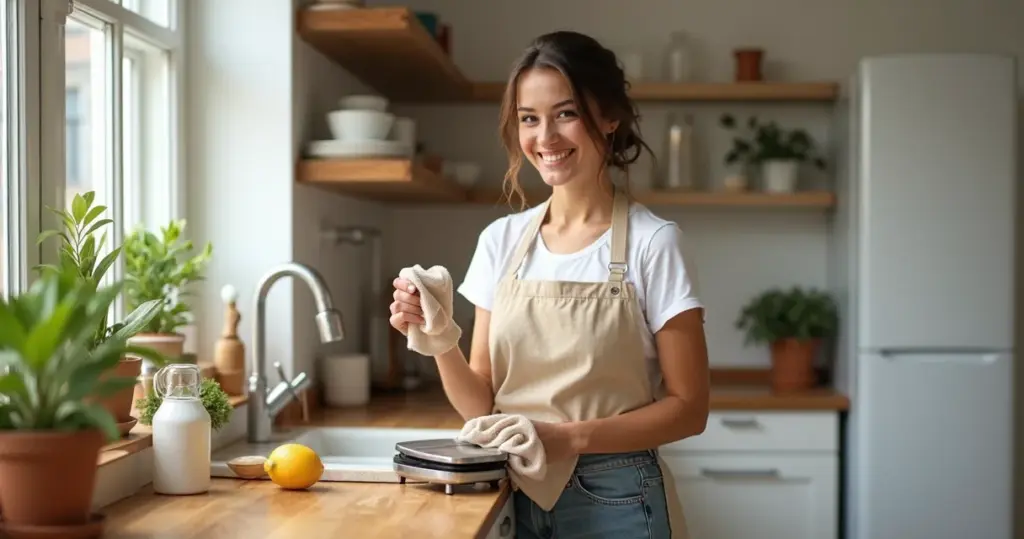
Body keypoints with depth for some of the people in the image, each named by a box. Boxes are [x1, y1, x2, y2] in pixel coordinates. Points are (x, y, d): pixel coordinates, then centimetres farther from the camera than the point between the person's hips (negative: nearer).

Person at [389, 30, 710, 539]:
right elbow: (481, 406, 3)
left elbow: (687, 408, -9)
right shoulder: (501, 240, 1)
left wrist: (570, 437, -20)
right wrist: (440, 342, -15)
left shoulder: (652, 243, -11)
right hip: (518, 496, 4)